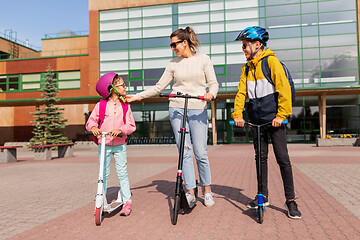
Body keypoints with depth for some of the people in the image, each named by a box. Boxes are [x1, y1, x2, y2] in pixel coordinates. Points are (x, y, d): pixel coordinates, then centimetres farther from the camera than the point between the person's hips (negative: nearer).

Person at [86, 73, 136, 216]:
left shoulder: (125, 106, 2)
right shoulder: (101, 105, 0)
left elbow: (131, 125, -3)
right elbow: (91, 120, 1)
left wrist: (121, 130, -22)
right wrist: (93, 127, -21)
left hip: (120, 145, 0)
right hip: (104, 144, 0)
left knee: (122, 173, 2)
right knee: (103, 174, 7)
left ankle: (127, 201, 11)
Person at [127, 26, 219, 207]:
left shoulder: (203, 59, 5)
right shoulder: (174, 64, 10)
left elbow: (213, 83, 3)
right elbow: (159, 87, 11)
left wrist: (211, 94, -19)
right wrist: (136, 97, 5)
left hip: (198, 110, -2)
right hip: (177, 109, 2)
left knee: (201, 153, -1)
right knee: (185, 151, 0)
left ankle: (207, 191, 17)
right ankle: (190, 192, 7)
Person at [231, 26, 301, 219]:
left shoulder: (271, 61, -5)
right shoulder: (246, 68, 13)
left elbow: (283, 88, -11)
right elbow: (241, 92, 7)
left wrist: (281, 115, -17)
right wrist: (237, 113, -7)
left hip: (274, 118, -5)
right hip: (256, 119, 6)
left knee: (282, 158, -4)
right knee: (260, 157, 10)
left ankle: (290, 200, 7)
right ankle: (263, 196, 22)